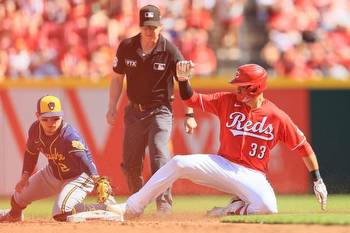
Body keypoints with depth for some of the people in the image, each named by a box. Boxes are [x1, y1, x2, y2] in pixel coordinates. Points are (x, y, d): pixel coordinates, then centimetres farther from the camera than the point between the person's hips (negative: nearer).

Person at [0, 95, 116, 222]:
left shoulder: (69, 136, -36)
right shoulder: (35, 130, -16)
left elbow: (82, 157, -49)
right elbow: (31, 153, 4)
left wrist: (95, 177, -64)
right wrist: (25, 176, -1)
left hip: (79, 177, -7)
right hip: (53, 173, 7)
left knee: (61, 213, -28)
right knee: (20, 195, 21)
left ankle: (106, 207, -12)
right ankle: (14, 214, 60)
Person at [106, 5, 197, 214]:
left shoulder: (170, 51, -13)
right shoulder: (127, 47, -5)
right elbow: (118, 78, 8)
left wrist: (190, 114, -14)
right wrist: (112, 109, 3)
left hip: (160, 111, -4)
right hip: (134, 110, 4)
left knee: (160, 156, -20)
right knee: (130, 163, 8)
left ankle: (164, 205, -19)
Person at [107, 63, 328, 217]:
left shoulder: (277, 117, -8)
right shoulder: (227, 101, -1)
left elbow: (303, 146, -2)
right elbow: (192, 99, -1)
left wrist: (317, 180, -2)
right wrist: (183, 78, -20)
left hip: (252, 176, -2)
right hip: (222, 165, 3)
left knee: (267, 207, -35)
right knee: (178, 163, -19)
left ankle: (235, 210, -3)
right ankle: (133, 206, -13)